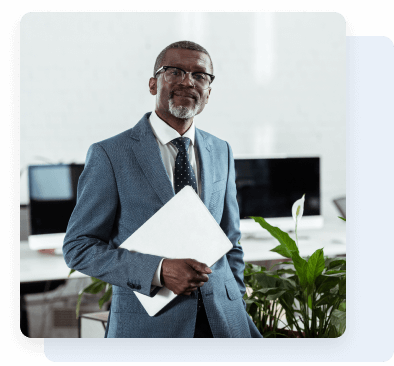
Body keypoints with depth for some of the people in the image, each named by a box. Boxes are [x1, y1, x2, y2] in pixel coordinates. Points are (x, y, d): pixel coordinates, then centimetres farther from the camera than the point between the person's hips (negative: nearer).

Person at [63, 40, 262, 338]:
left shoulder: (222, 152, 9)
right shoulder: (109, 155, -6)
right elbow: (78, 247, -8)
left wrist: (236, 309, 8)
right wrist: (158, 271, -19)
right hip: (147, 325, -4)